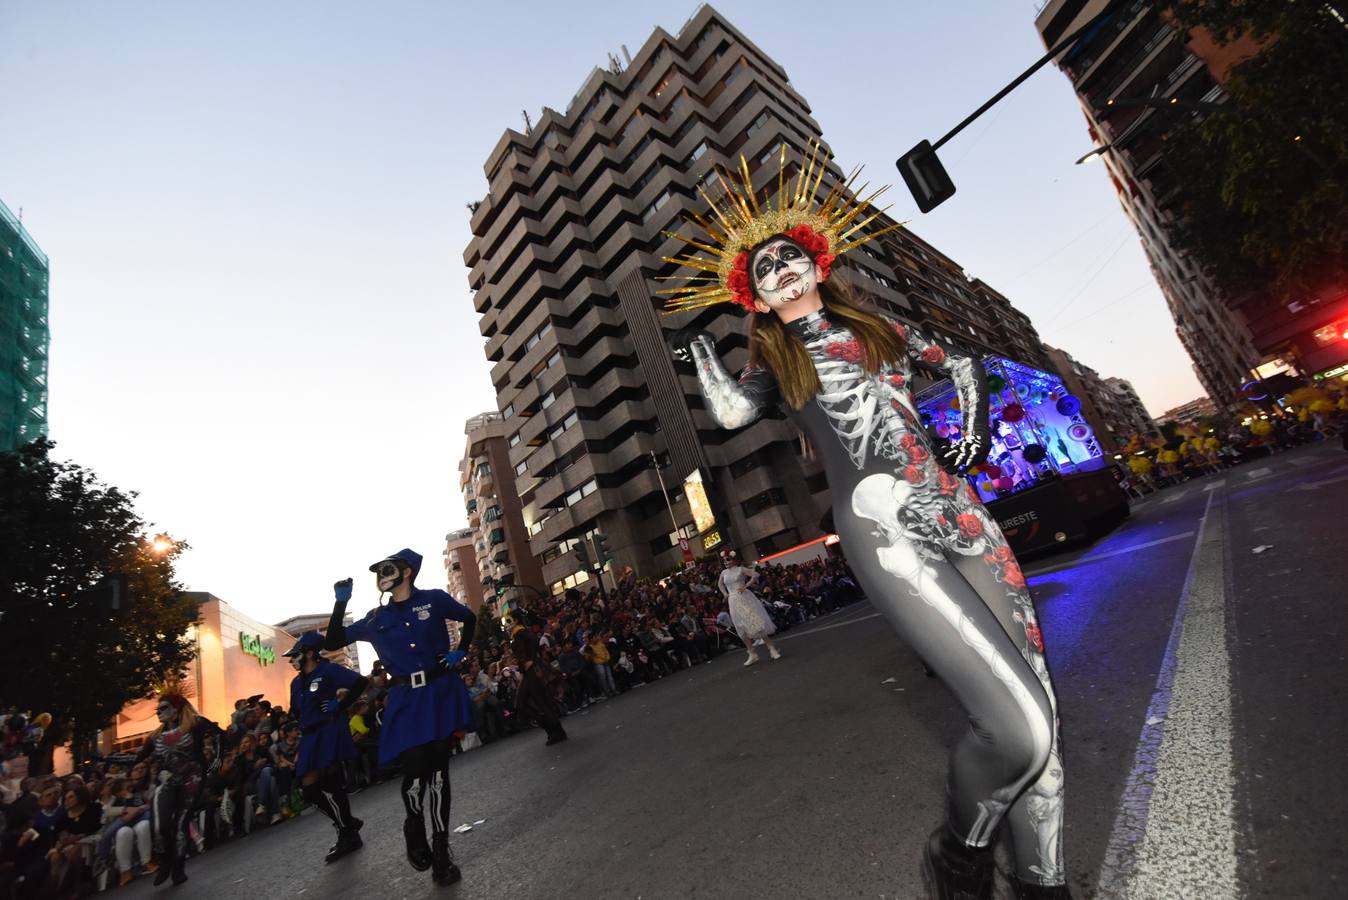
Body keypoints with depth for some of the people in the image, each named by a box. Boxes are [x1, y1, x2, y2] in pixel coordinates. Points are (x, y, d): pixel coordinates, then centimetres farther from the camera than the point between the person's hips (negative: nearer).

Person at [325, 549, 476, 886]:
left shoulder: (434, 599, 0)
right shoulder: (376, 618, 8)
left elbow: (469, 618, 14)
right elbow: (333, 642, 9)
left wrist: (461, 651, 3)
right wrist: (341, 603, -1)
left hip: (440, 693, -1)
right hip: (406, 700, 2)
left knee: (438, 770, 4)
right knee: (415, 770, -7)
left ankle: (441, 849, 21)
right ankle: (415, 830, 29)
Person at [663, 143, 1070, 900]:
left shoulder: (875, 324, 21)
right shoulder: (772, 363, 11)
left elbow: (963, 364, 30)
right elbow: (732, 412, -10)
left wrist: (976, 431, 14)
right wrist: (696, 344, 5)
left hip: (958, 510, 6)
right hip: (884, 531, -5)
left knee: (1041, 709, 7)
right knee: (1017, 723, -15)